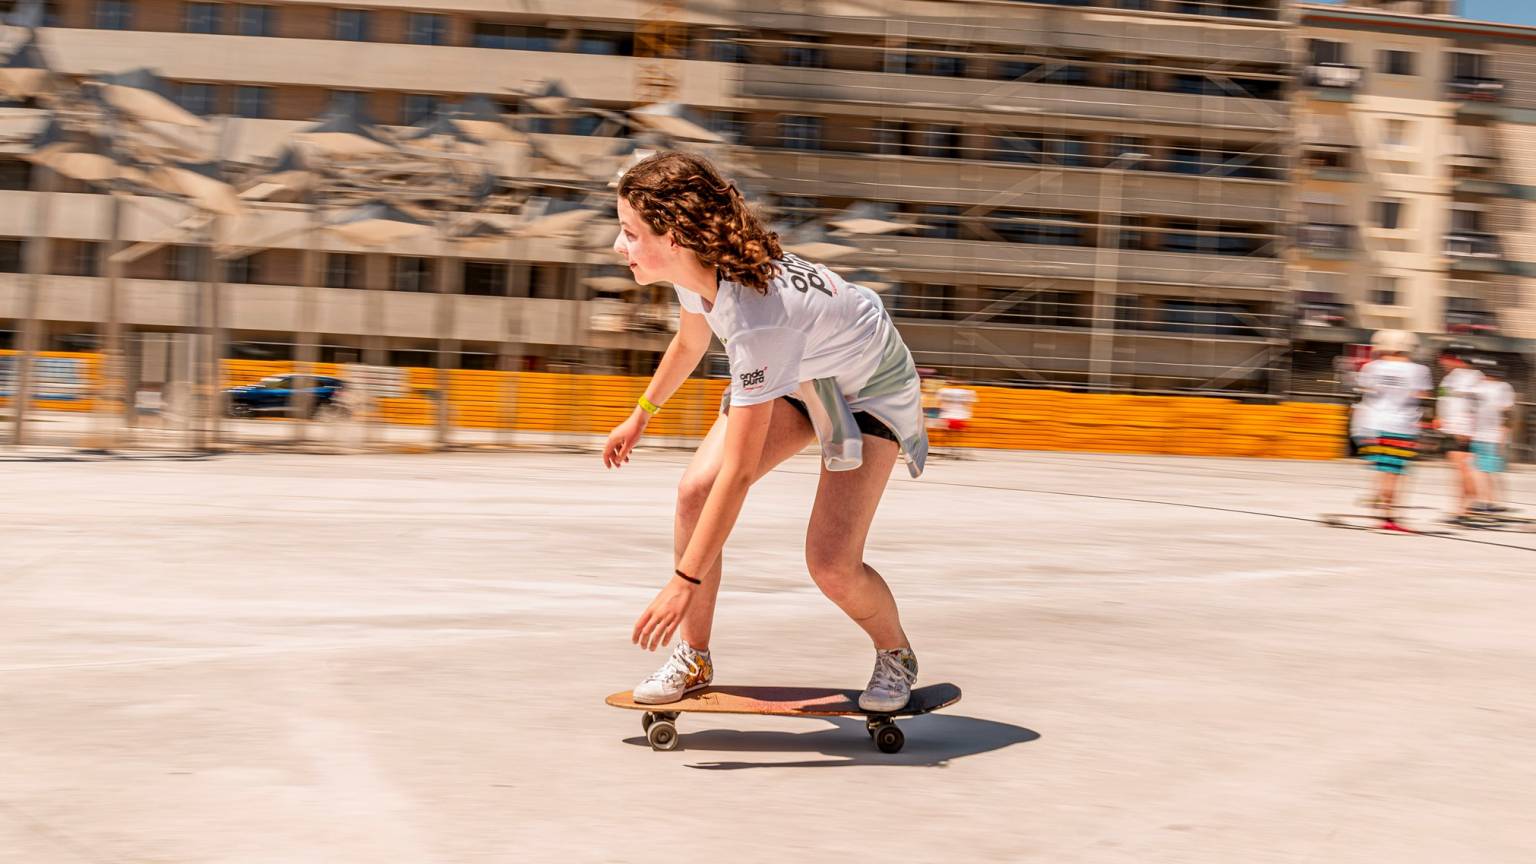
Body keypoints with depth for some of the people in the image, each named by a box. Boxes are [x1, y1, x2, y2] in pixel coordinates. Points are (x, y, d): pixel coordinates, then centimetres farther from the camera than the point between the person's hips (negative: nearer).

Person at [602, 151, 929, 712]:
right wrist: (642, 415, 23)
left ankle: (897, 656, 14)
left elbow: (738, 473, -39)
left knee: (831, 564, -19)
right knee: (694, 489, -13)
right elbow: (690, 342, 9)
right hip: (793, 373, 8)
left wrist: (684, 582, -34)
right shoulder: (695, 265, -18)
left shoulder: (757, 317, -42)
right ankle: (693, 659, 3)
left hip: (867, 386, -7)